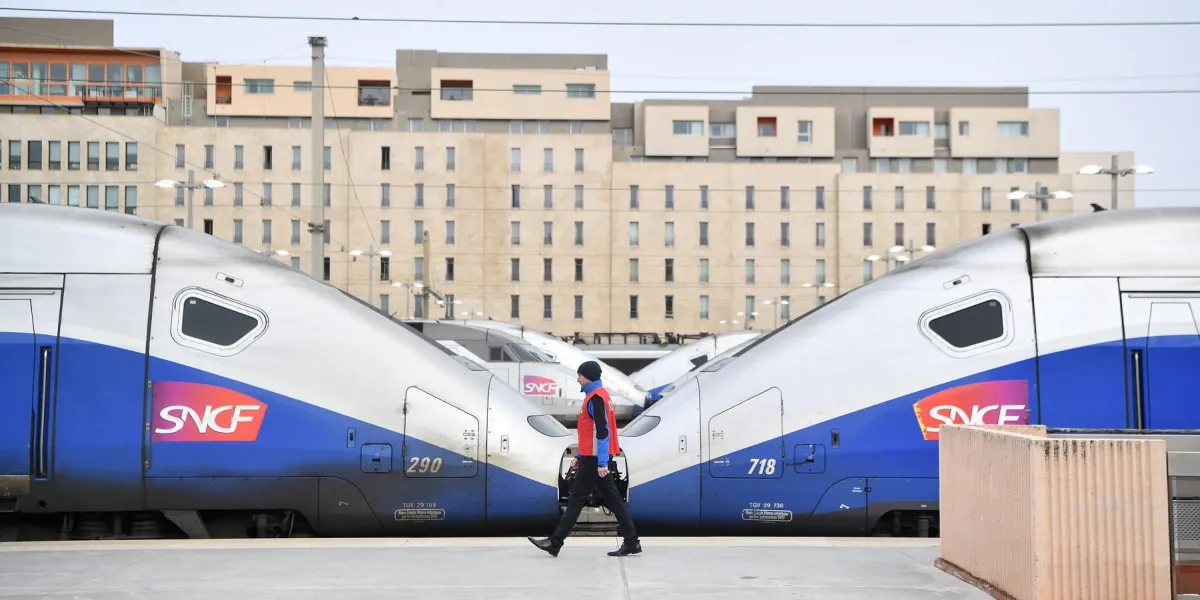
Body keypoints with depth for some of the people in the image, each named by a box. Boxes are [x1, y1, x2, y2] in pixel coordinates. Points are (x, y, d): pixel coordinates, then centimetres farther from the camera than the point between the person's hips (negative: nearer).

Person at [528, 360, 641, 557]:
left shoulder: (595, 398, -15)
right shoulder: (598, 395, 17)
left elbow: (602, 432, -22)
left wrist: (601, 463, -25)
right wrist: (580, 456, 23)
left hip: (594, 459, -10)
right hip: (596, 458, 10)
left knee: (576, 499, -5)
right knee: (611, 499, 9)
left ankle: (555, 543, 0)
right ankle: (631, 541, 8)